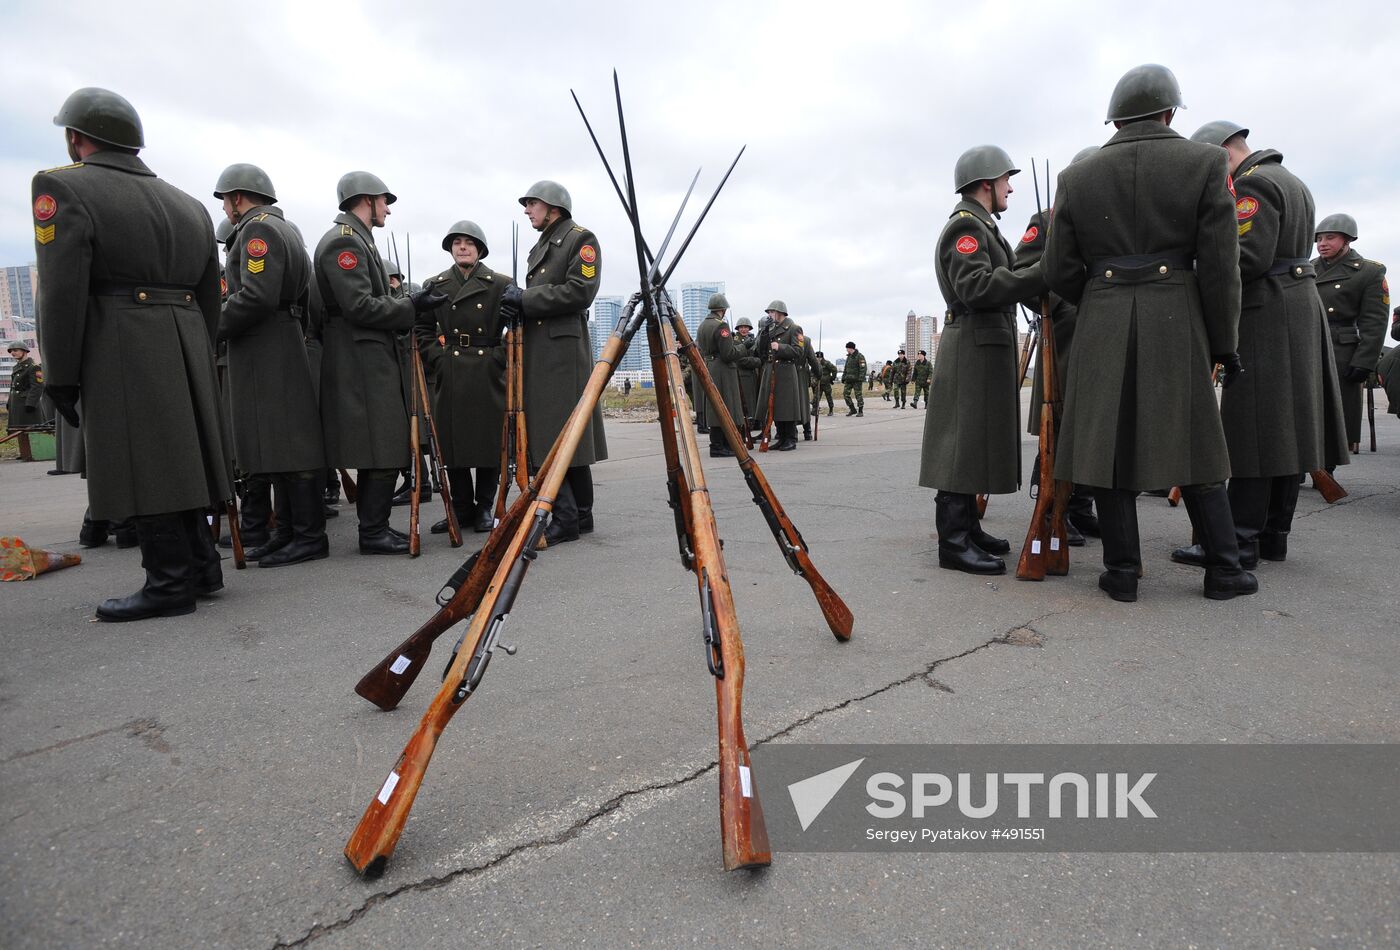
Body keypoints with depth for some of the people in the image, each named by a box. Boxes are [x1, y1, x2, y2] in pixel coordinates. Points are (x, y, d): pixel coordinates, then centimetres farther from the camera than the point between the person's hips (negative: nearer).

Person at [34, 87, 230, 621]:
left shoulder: (64, 188, -3)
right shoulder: (187, 204, 17)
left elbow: (62, 293, -11)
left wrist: (61, 377, -6)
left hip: (122, 352, -7)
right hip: (186, 343, 7)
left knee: (144, 465, -4)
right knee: (181, 457, 13)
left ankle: (171, 584, 0)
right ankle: (201, 566, 18)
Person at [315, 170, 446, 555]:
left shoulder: (357, 240, 22)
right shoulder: (343, 241, -10)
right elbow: (360, 307, -19)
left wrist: (407, 308, 15)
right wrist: (411, 307, -13)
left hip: (372, 360, 11)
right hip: (361, 362, -11)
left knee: (382, 449, 11)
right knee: (382, 451, -9)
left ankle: (374, 527, 18)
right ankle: (374, 532, -2)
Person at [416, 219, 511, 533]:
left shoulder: (502, 284, 5)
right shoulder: (434, 285, 11)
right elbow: (422, 329, 14)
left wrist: (500, 357, -5)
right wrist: (437, 358, 1)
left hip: (489, 374, -2)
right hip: (450, 374, 2)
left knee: (490, 441, 1)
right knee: (452, 441, 3)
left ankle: (484, 508, 13)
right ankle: (462, 507, 16)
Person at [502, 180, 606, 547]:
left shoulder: (581, 239, 0)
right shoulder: (539, 247, 25)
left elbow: (580, 291, -13)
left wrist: (526, 299, -10)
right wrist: (518, 302, 7)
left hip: (564, 349, -8)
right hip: (536, 351, 8)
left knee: (567, 433, -8)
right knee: (544, 436, 4)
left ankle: (568, 518, -3)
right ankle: (577, 517, 9)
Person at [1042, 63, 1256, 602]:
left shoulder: (1077, 177, 5)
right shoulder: (1204, 162, 2)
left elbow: (1060, 271, 3)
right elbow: (1220, 266, -2)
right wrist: (1223, 344, 5)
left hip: (1103, 326, 0)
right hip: (1177, 320, 0)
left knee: (1109, 444, 3)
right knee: (1191, 441, 9)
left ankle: (1122, 572, 4)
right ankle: (1223, 569, 14)